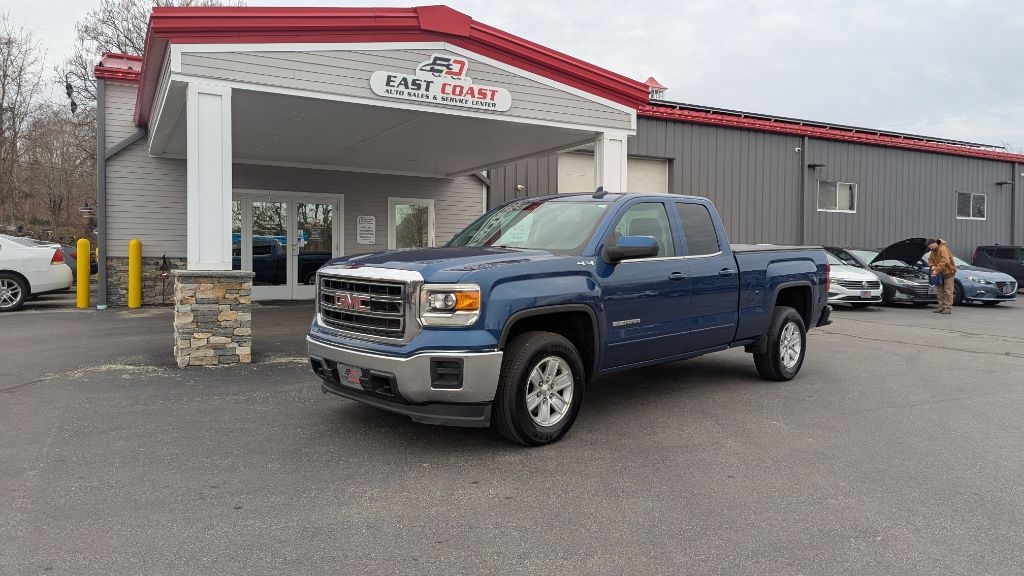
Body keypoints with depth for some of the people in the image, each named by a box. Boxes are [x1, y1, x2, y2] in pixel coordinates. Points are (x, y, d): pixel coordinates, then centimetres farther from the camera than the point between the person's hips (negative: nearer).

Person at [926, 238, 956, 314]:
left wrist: (937, 270, -33)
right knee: (939, 290, 10)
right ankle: (941, 308, 15)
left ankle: (948, 308, -6)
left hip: (948, 272, -9)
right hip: (940, 273, 9)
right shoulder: (934, 250, 5)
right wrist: (932, 265, -6)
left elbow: (944, 262, -33)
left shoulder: (943, 249, -23)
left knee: (948, 291, -7)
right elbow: (930, 259, 15)